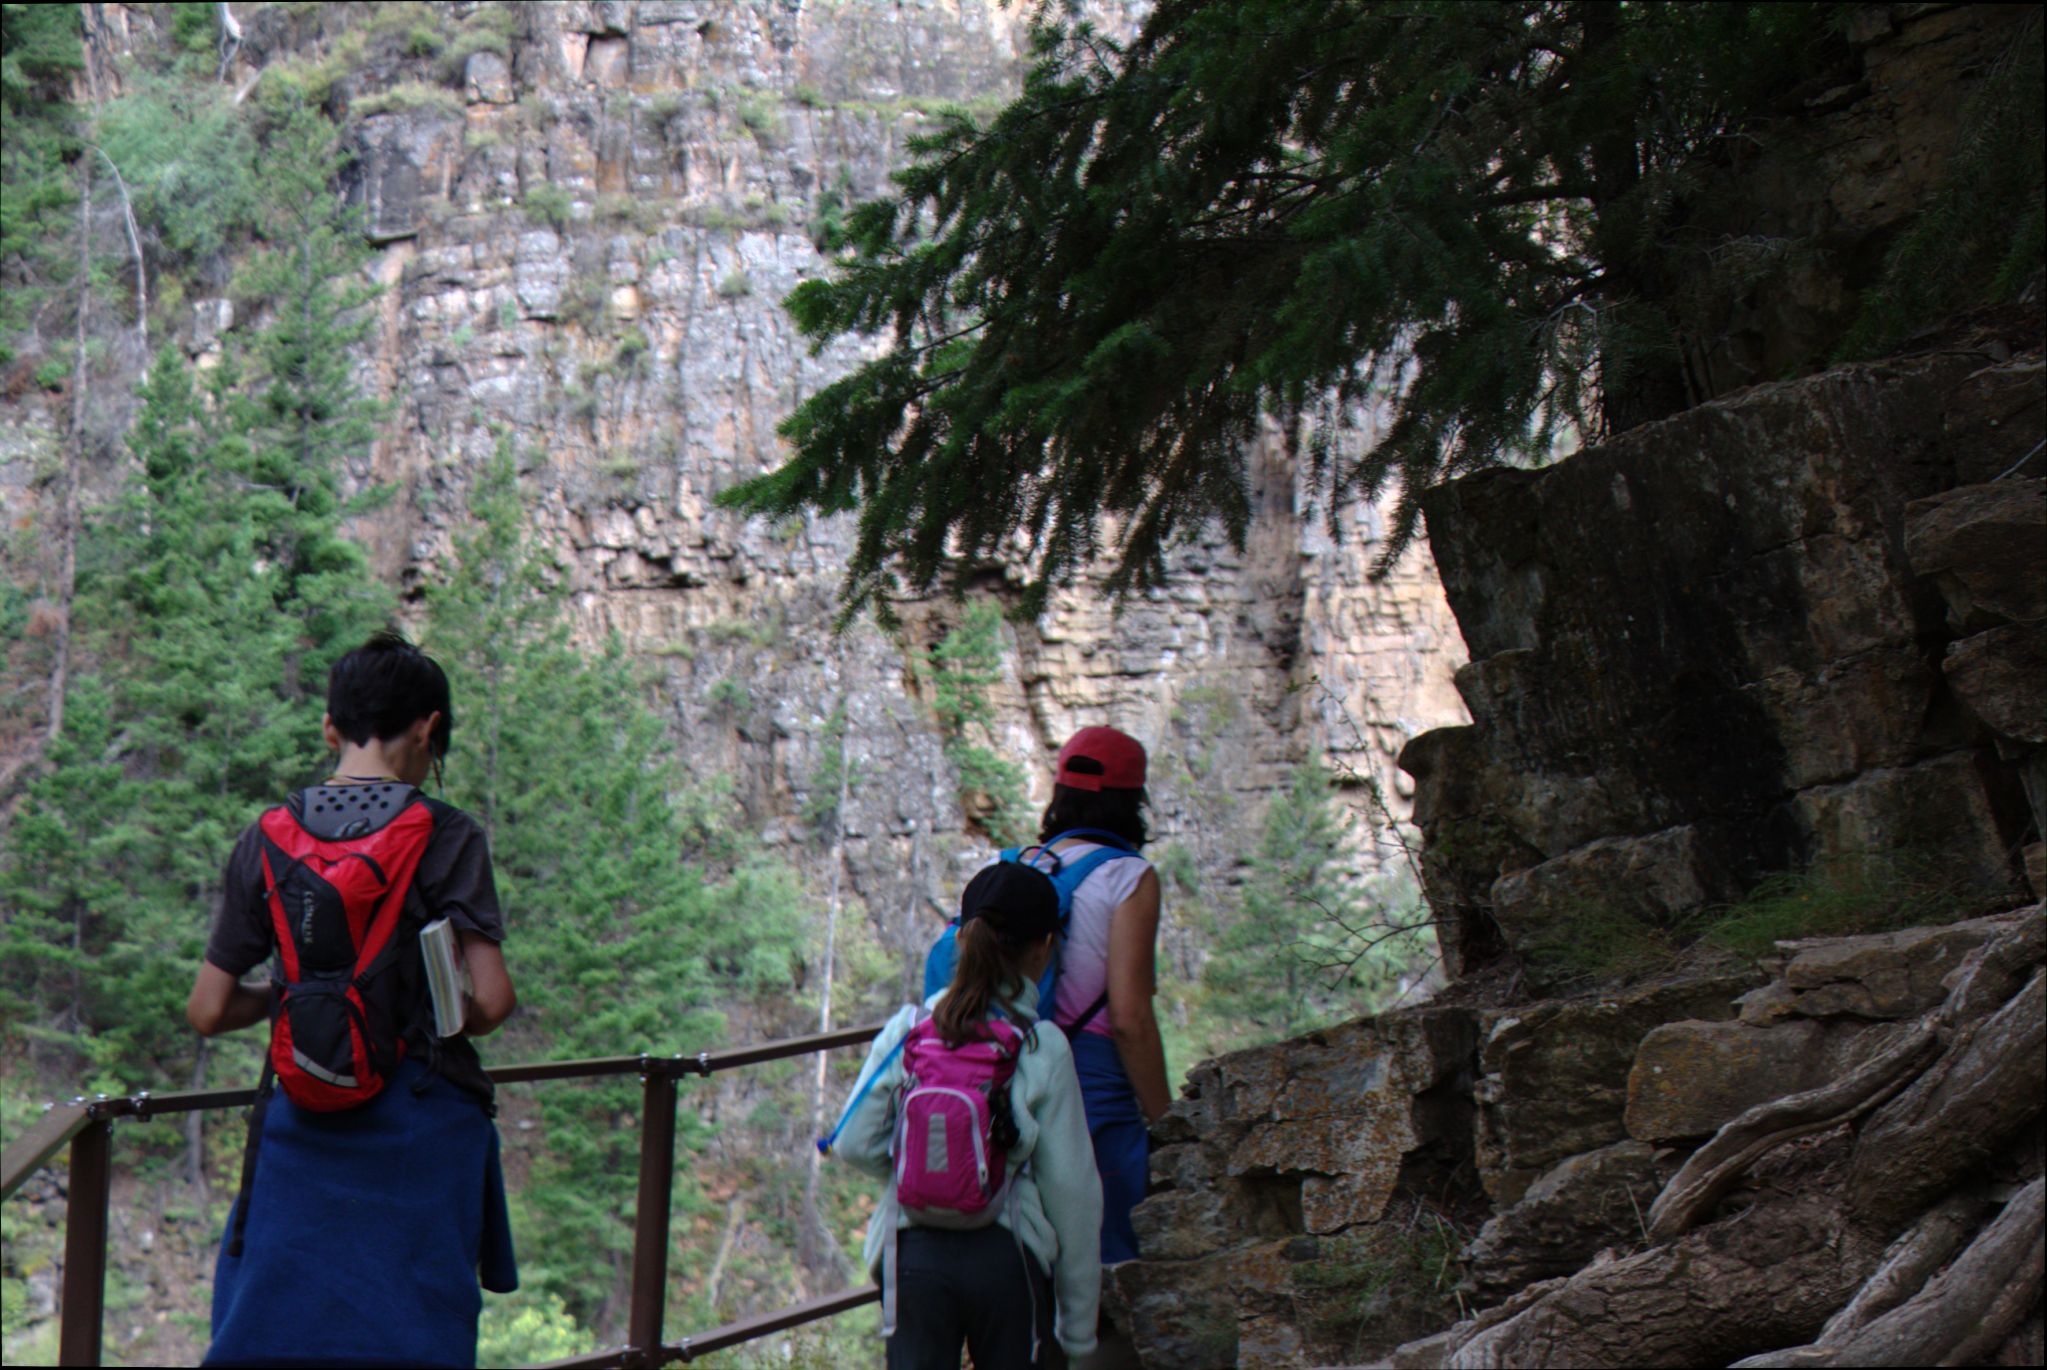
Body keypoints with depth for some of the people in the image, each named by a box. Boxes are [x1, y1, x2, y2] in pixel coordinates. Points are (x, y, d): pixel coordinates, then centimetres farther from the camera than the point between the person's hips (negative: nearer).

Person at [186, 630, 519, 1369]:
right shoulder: (447, 837, -7)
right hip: (420, 1127, -2)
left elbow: (208, 1011, 2)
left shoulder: (268, 838, 1)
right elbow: (492, 999, -13)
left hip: (302, 1122, 2)